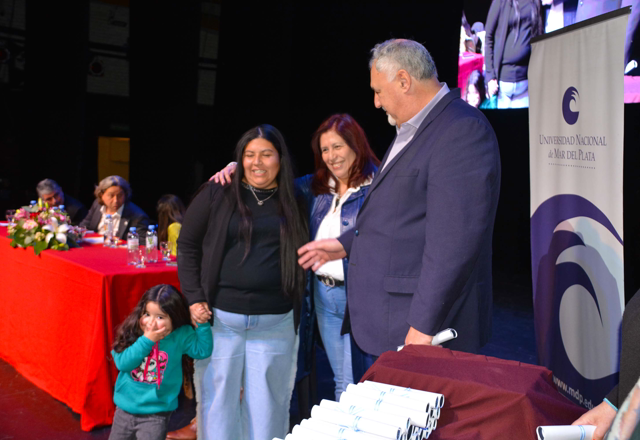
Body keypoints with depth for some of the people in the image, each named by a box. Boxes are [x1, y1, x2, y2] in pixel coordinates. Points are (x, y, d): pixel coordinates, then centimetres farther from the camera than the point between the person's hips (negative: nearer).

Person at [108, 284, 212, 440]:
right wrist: (147, 340, -26)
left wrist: (202, 324, -22)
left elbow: (202, 350, -13)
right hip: (125, 408, 3)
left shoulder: (181, 336, -10)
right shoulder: (133, 332, -11)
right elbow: (122, 363, -20)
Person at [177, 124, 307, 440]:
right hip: (221, 318, -1)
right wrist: (195, 298, -4)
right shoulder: (218, 193, 2)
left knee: (266, 404, 10)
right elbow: (187, 245, 5)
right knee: (217, 399, 7)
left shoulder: (292, 201, 6)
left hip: (275, 323, 1)